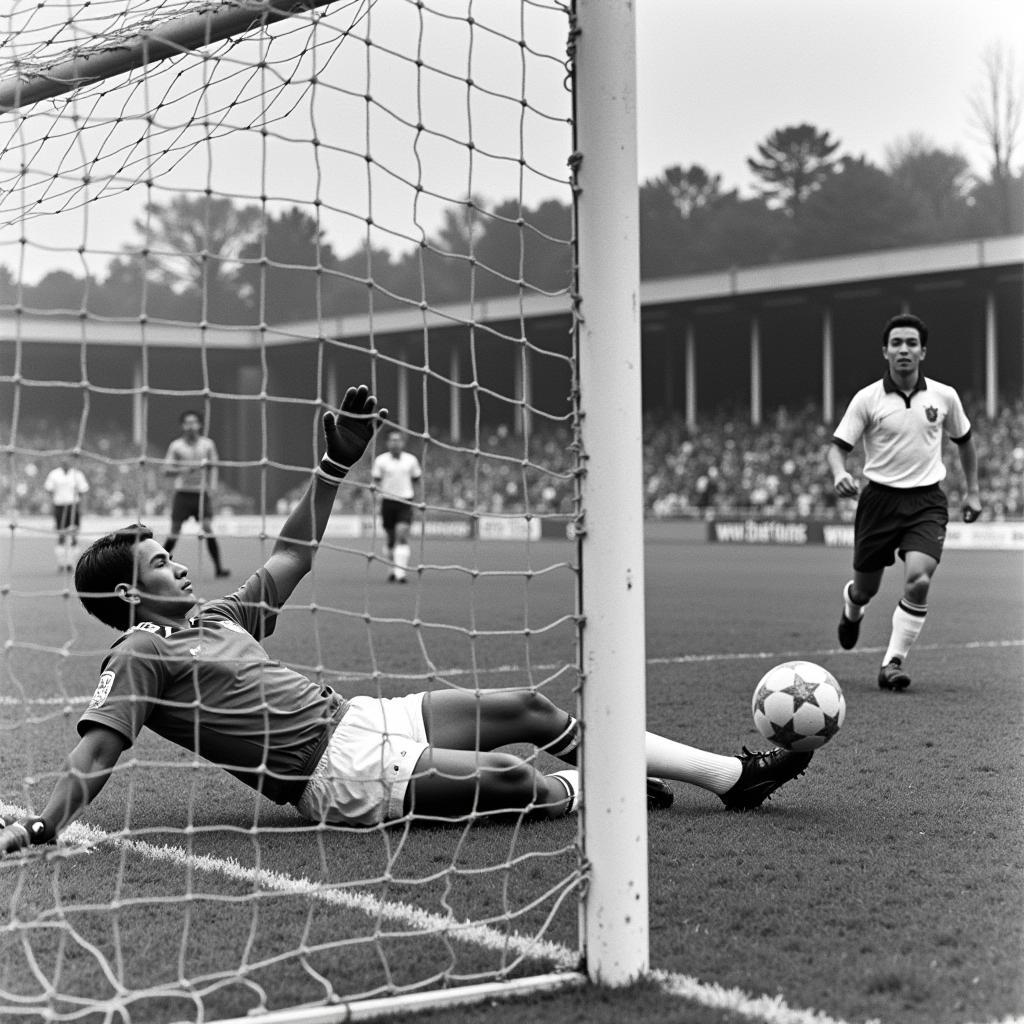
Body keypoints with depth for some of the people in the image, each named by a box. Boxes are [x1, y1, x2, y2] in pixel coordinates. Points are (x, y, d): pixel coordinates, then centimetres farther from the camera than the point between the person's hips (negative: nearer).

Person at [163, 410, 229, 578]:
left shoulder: (208, 444, 4)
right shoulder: (176, 446, -1)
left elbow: (213, 468, 9)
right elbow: (166, 470, -1)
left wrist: (211, 487, -4)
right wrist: (183, 470, -19)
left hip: (202, 493, 1)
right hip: (182, 493, -1)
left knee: (208, 529, -9)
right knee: (175, 531, 1)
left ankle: (218, 567, -8)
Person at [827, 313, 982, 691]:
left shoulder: (944, 396, 3)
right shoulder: (867, 399, -5)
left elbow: (964, 440, 19)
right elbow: (838, 446, -6)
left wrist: (973, 490, 16)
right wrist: (840, 474, -28)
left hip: (927, 502, 1)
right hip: (880, 499, 0)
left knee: (918, 580, -21)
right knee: (865, 588, 8)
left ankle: (892, 663, -10)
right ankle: (851, 607, 48)